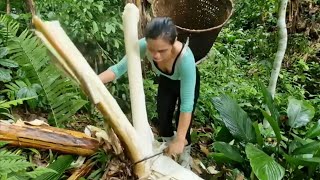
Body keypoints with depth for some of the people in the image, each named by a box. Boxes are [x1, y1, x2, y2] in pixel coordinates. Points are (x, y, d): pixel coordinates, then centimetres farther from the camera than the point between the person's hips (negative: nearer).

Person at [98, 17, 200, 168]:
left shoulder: (185, 57, -46)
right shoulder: (144, 45, -36)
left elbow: (187, 103, -43)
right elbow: (119, 68, -29)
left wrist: (180, 140, -42)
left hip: (187, 81, -3)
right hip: (166, 81, 4)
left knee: (181, 124, 1)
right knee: (163, 119, 12)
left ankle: (185, 154, 34)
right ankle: (169, 152, 43)